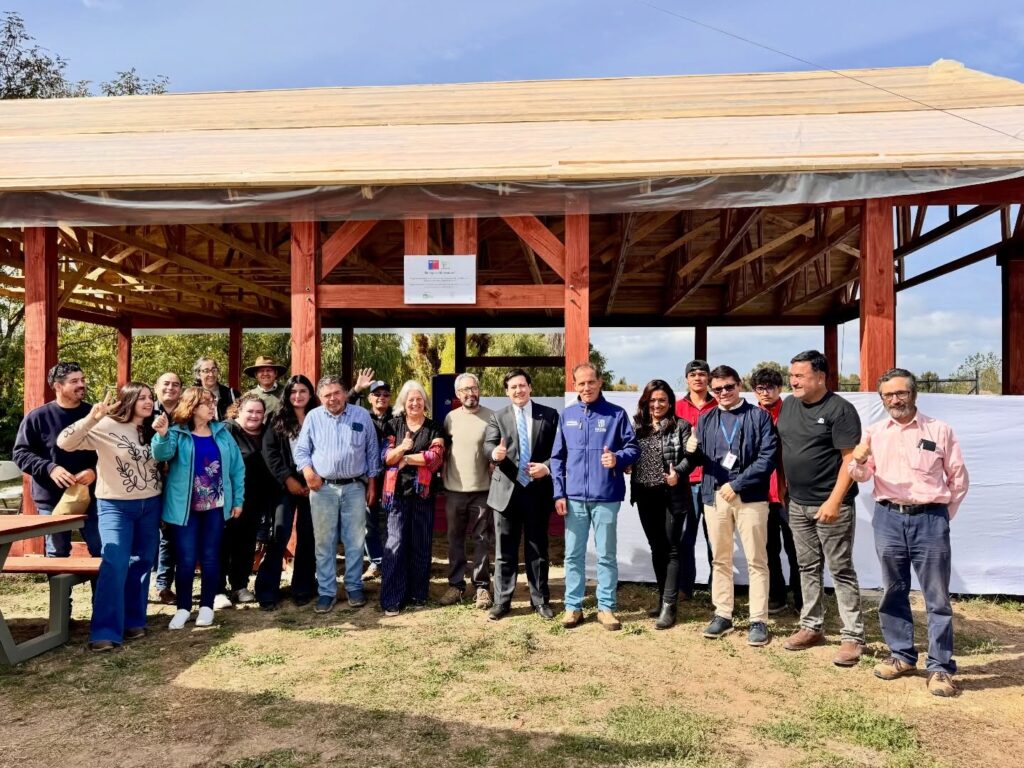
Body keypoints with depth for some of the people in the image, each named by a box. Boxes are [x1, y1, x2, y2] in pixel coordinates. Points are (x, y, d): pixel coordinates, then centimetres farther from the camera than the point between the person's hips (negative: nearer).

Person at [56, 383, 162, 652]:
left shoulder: (151, 430, 7)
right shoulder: (106, 427, -11)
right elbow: (65, 442, -22)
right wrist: (92, 418, -33)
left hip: (150, 505, 6)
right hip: (115, 506, -6)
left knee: (142, 564, 11)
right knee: (115, 565, -15)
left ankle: (133, 621, 23)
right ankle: (106, 631, -11)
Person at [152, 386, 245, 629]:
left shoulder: (222, 433, 5)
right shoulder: (178, 433, -4)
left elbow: (237, 467, 7)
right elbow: (162, 454, -24)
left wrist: (238, 500, 4)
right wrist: (162, 435, -45)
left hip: (215, 506, 3)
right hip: (185, 507, -2)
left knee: (211, 557, 8)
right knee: (186, 559, 2)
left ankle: (207, 606, 19)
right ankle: (183, 608, 15)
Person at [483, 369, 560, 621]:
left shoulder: (550, 415, 4)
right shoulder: (497, 417, 6)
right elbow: (488, 444, -6)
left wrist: (547, 467, -14)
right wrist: (495, 453, -29)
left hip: (538, 490, 0)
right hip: (507, 490, 1)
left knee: (537, 548, 10)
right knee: (504, 550, 7)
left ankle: (540, 600, 23)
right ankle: (501, 601, 17)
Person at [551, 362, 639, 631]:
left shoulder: (616, 414, -1)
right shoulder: (566, 416, 7)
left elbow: (633, 447, 1)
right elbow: (557, 457, 8)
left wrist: (618, 458, -21)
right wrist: (559, 493, 1)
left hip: (606, 497, -2)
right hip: (574, 497, 2)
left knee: (606, 555, 6)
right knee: (573, 555, 8)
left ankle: (606, 607, 17)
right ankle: (573, 606, 19)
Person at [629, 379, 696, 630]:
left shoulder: (681, 426, -2)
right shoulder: (637, 426, 10)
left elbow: (690, 457, -9)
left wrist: (678, 473, -25)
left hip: (672, 496, -4)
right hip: (646, 497, 5)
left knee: (671, 549, -2)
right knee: (656, 548, 14)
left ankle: (668, 606, 0)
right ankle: (663, 598, 26)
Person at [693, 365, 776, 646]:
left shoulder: (759, 417, 0)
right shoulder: (706, 420, 12)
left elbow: (768, 458, -8)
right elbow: (701, 458, 10)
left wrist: (736, 484, -13)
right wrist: (692, 451, -14)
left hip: (750, 497, -3)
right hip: (714, 497, 4)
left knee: (756, 561, 2)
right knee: (720, 560, 11)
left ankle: (758, 620, 10)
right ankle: (722, 615, 22)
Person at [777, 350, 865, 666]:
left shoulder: (840, 410, -12)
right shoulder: (789, 405, 8)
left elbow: (850, 459, -16)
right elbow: (781, 447, 16)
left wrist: (834, 501, -21)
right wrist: (785, 490, 11)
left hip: (830, 505, -7)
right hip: (797, 504, 7)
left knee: (841, 570, -1)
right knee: (808, 568, 14)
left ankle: (853, 637, 8)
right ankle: (811, 627, 25)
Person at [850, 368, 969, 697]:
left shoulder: (940, 430, 1)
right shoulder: (874, 432, 7)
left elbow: (959, 479, 8)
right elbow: (861, 476, 1)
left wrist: (943, 517, 6)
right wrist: (858, 460, -21)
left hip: (929, 520, -2)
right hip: (888, 519, 3)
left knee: (936, 596, 1)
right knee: (893, 591, 11)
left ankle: (940, 667, 10)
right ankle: (902, 655, 24)